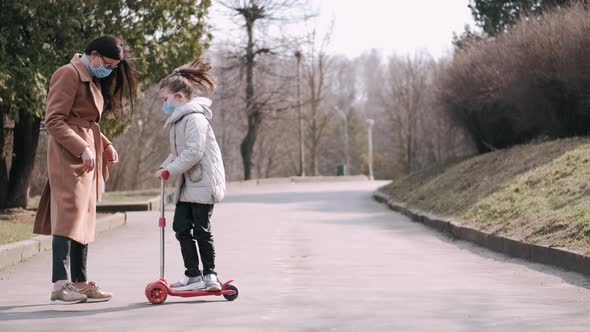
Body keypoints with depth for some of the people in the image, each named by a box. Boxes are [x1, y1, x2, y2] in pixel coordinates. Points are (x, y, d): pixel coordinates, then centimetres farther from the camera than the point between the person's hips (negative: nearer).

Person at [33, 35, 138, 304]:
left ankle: (80, 282, 12)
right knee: (69, 216, -13)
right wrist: (82, 149, -22)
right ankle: (60, 284, -16)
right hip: (69, 157, -10)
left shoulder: (93, 80, 20)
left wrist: (105, 145, 11)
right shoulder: (69, 75, -10)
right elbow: (54, 121, -16)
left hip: (87, 156, 10)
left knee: (85, 219, 9)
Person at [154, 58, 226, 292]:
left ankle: (209, 274, 7)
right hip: (187, 184, 10)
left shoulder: (194, 118, -15)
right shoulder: (179, 119, 16)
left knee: (201, 230, -3)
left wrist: (170, 169, -19)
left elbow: (194, 152, -24)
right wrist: (165, 167, 7)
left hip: (203, 182, -9)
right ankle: (193, 274, 10)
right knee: (181, 227, 5)